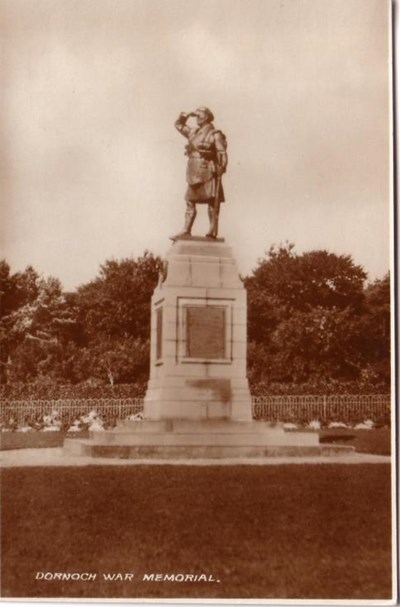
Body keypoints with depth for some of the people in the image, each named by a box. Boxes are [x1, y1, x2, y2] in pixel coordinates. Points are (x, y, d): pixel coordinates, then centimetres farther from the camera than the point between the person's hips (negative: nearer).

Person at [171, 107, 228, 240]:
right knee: (190, 201, 6)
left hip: (207, 173, -7)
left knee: (212, 202, -3)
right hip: (194, 174, 7)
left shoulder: (215, 134, -5)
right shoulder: (193, 133, 15)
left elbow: (222, 154, -9)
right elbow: (178, 125, 29)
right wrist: (186, 115, 13)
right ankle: (186, 230, 9)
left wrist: (220, 170, -17)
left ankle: (213, 230, 1)